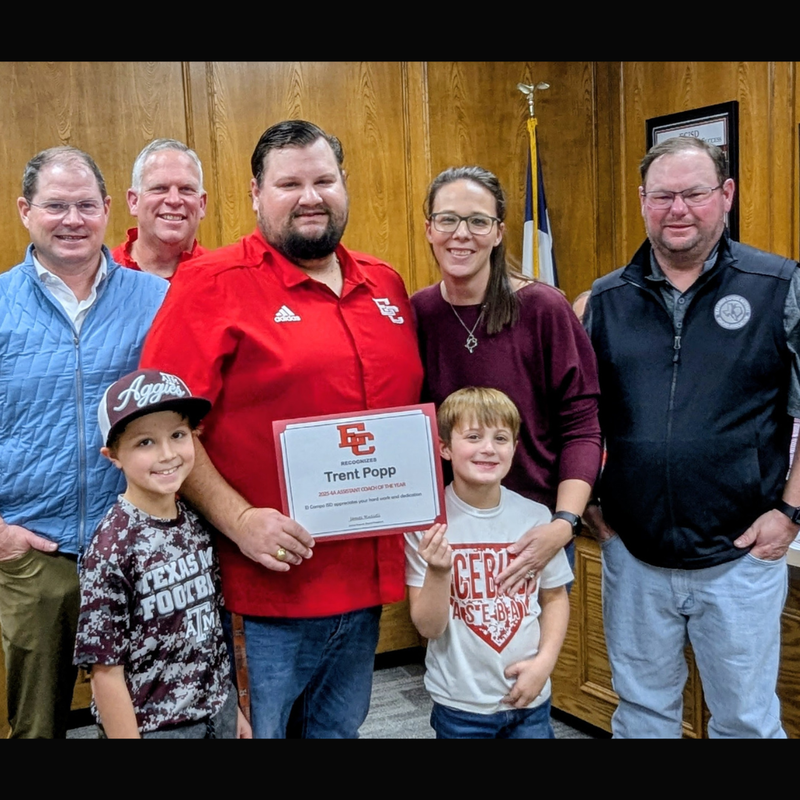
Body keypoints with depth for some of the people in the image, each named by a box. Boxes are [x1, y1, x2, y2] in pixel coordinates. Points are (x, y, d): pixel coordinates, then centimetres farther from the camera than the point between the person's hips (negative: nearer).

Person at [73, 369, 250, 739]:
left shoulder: (197, 522, -3)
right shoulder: (111, 549, -20)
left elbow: (212, 622, 7)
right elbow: (106, 671, -16)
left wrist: (232, 707, 11)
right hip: (153, 725, -5)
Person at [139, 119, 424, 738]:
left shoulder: (386, 286, 9)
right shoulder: (215, 283, -9)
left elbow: (415, 407, 19)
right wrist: (238, 520, -20)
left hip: (369, 577, 6)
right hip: (271, 583, -6)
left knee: (341, 729, 23)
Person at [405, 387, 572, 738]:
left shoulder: (535, 517, -7)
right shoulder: (427, 521, -15)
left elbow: (555, 597, 6)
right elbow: (428, 627, -13)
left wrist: (544, 661, -7)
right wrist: (437, 572, -29)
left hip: (530, 699, 2)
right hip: (460, 706, -2)